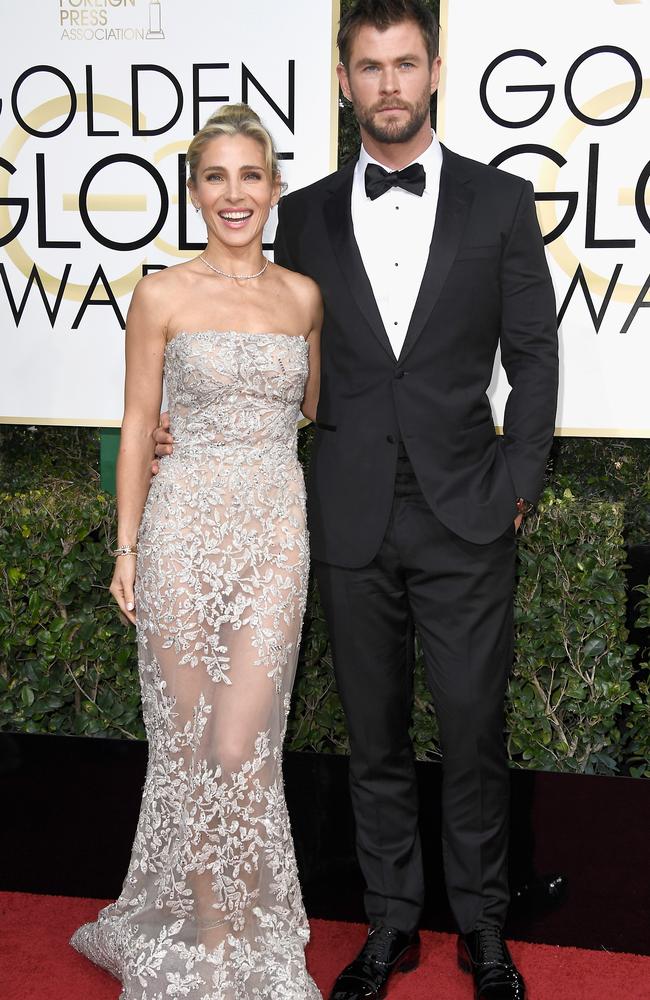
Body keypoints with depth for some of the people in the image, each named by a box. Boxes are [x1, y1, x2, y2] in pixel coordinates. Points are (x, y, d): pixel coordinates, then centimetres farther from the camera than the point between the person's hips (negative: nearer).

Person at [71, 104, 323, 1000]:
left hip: (277, 529, 2)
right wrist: (126, 546, 1)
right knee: (189, 739, 7)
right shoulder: (162, 295, 0)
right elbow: (138, 426, 2)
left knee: (244, 746, -1)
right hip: (185, 524, -1)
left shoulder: (304, 295, 8)